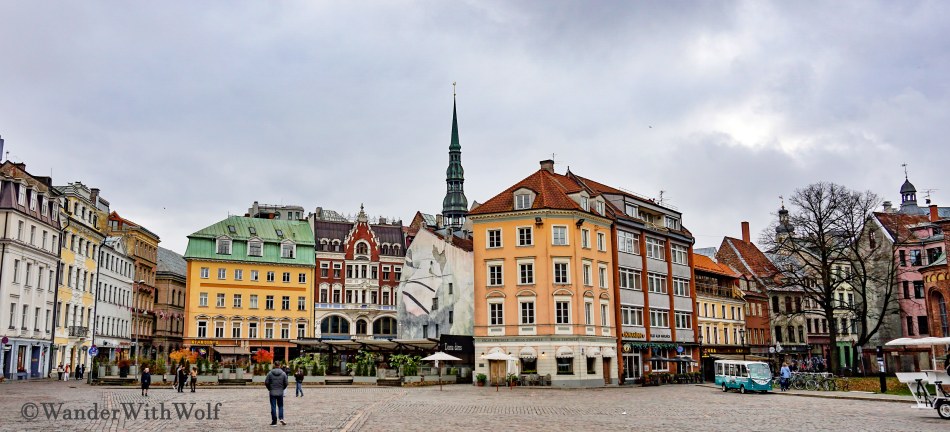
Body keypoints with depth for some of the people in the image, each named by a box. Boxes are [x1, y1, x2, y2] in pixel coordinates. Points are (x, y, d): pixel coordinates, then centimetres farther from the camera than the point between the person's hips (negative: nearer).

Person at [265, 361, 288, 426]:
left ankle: (274, 421, 5)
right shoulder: (283, 373, -3)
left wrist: (269, 389, 11)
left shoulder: (270, 373, -5)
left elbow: (266, 382, -4)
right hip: (280, 393, 1)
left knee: (273, 407, 4)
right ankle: (281, 418, -3)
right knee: (280, 406, 14)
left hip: (272, 392, -1)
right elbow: (286, 383, -2)